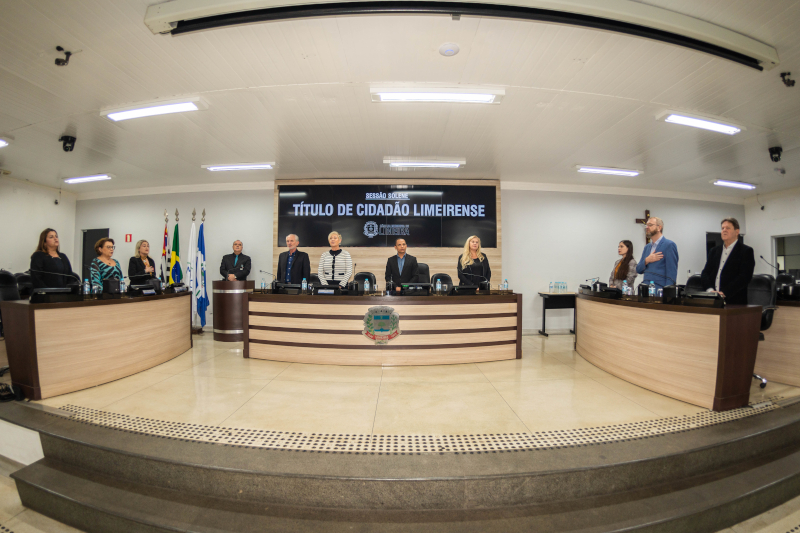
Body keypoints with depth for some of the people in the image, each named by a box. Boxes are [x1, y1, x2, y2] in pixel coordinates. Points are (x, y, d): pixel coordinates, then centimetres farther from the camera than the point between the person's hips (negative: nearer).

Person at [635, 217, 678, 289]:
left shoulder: (669, 245, -5)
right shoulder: (647, 247, 15)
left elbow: (672, 273, -10)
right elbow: (638, 270, 12)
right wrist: (646, 261, -7)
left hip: (660, 289, -6)